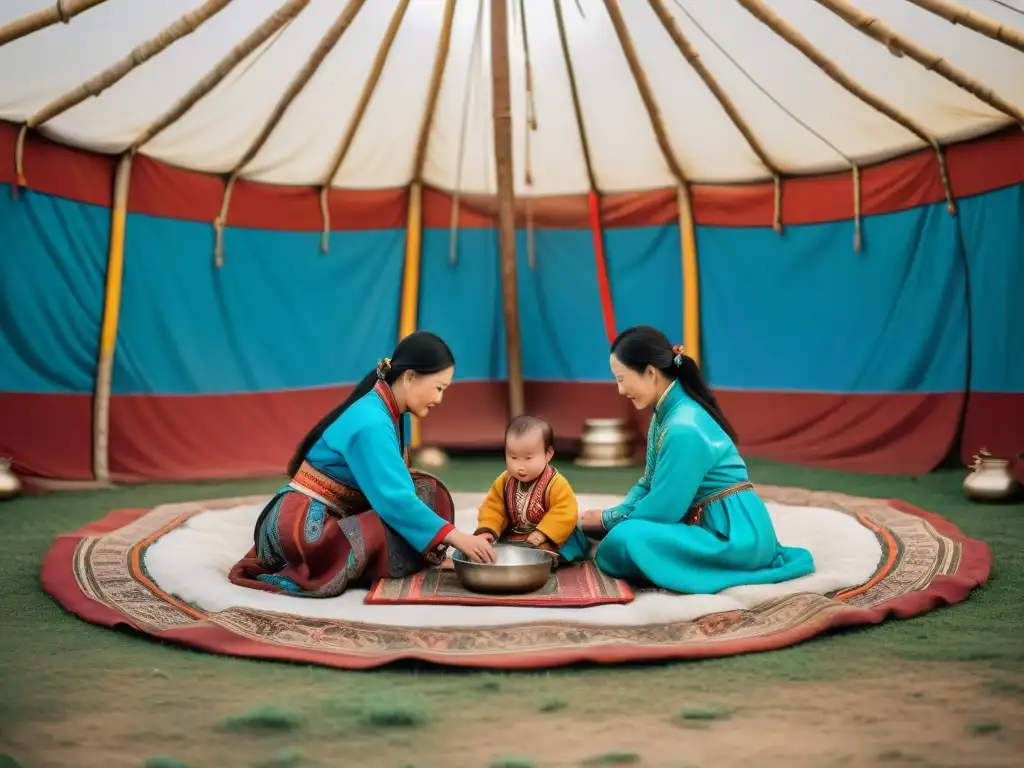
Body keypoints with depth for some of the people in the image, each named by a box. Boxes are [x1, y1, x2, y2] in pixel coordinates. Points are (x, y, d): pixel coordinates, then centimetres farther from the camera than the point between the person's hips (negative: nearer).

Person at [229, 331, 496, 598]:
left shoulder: (384, 413, 8)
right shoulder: (370, 422, -20)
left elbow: (387, 490, 8)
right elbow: (393, 499, -27)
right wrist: (455, 536, -25)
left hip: (331, 519, 9)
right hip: (302, 525, -9)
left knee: (424, 489, -2)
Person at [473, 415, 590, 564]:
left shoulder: (556, 484, -19)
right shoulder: (503, 482, -3)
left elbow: (565, 514, -25)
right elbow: (492, 508, 0)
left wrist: (543, 534, -33)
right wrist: (486, 531, -18)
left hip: (551, 540, -5)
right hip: (513, 538, 5)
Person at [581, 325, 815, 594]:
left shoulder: (683, 428, -23)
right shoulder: (666, 413, 6)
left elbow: (662, 509, -19)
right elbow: (650, 484, 15)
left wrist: (608, 520, -4)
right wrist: (610, 516, 0)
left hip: (735, 536, -10)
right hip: (708, 525, 10)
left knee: (625, 540, -25)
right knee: (616, 528, 9)